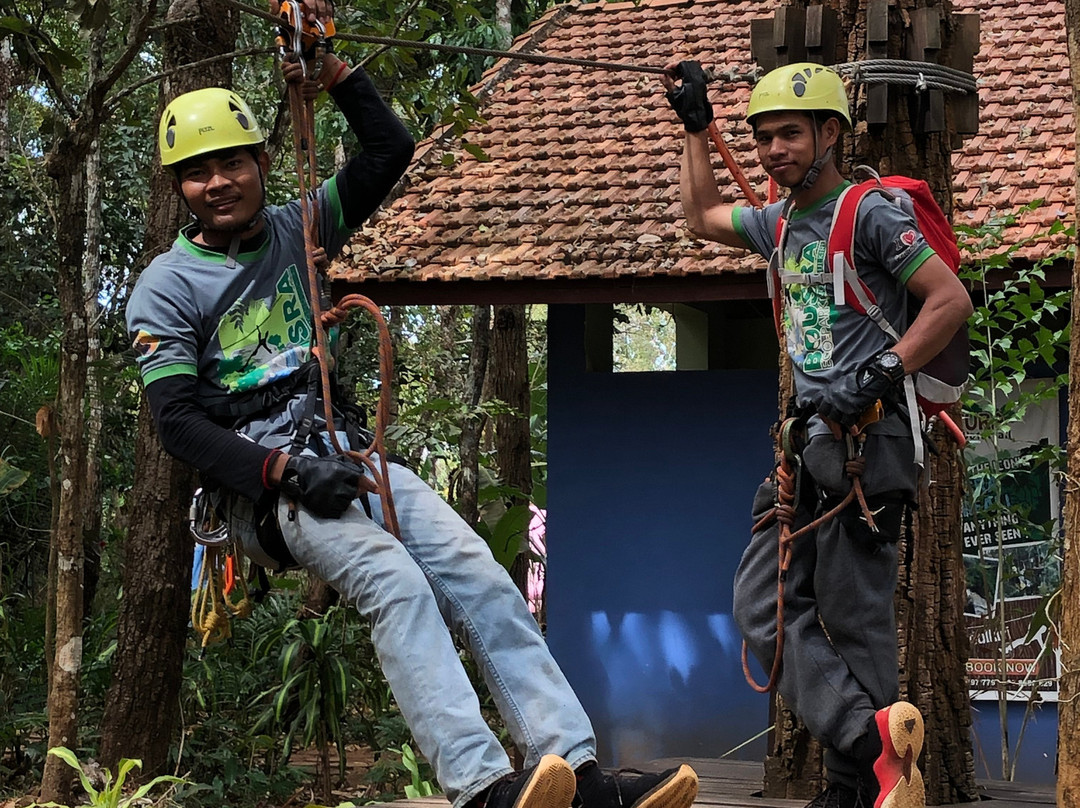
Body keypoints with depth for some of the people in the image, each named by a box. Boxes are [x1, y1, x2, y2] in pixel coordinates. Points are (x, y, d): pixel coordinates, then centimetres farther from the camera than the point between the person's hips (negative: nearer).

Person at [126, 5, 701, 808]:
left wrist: (335, 72, 5)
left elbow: (392, 150, 16)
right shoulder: (166, 287, 2)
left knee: (481, 578, -16)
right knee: (396, 582, -31)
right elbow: (177, 420, -7)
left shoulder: (296, 229, 16)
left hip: (349, 453, 5)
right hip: (261, 478, -5)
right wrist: (284, 470, -18)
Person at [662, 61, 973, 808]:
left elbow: (952, 299, -13)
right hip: (810, 439, 9)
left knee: (855, 619, -10)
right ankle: (870, 737, -7)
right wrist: (695, 125, 33)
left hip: (865, 439, -8)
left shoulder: (869, 213, -8)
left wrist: (882, 374, -20)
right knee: (765, 605, -1)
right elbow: (704, 216, 36)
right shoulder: (780, 222, 16)